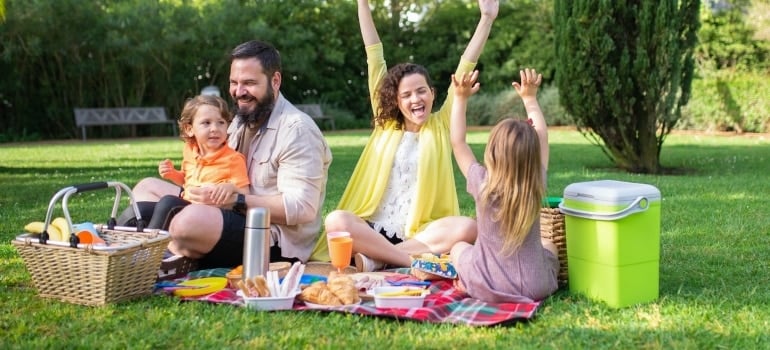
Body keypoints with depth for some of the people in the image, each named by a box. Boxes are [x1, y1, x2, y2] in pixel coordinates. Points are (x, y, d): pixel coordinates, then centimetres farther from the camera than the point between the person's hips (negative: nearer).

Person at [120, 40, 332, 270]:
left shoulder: (297, 130, -13)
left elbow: (302, 208, -22)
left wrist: (235, 201, -26)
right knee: (147, 188, 11)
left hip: (277, 243, -10)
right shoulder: (242, 120, 15)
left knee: (191, 220, -36)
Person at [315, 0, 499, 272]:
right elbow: (375, 58, 10)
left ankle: (376, 258, -27)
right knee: (336, 221, -29)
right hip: (374, 230, 0)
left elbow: (464, 70, 3)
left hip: (420, 233, 0)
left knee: (466, 228, -31)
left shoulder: (441, 125, 10)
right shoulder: (386, 124, 12)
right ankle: (416, 262, -27)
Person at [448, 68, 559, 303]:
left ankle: (469, 284, 12)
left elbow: (458, 143, -4)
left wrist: (461, 98, 0)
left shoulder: (483, 186, -17)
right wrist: (530, 99, 15)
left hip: (487, 288, -1)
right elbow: (542, 138, 5)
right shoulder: (537, 186, -11)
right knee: (549, 246, 33)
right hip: (534, 288, 2)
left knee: (458, 247, 28)